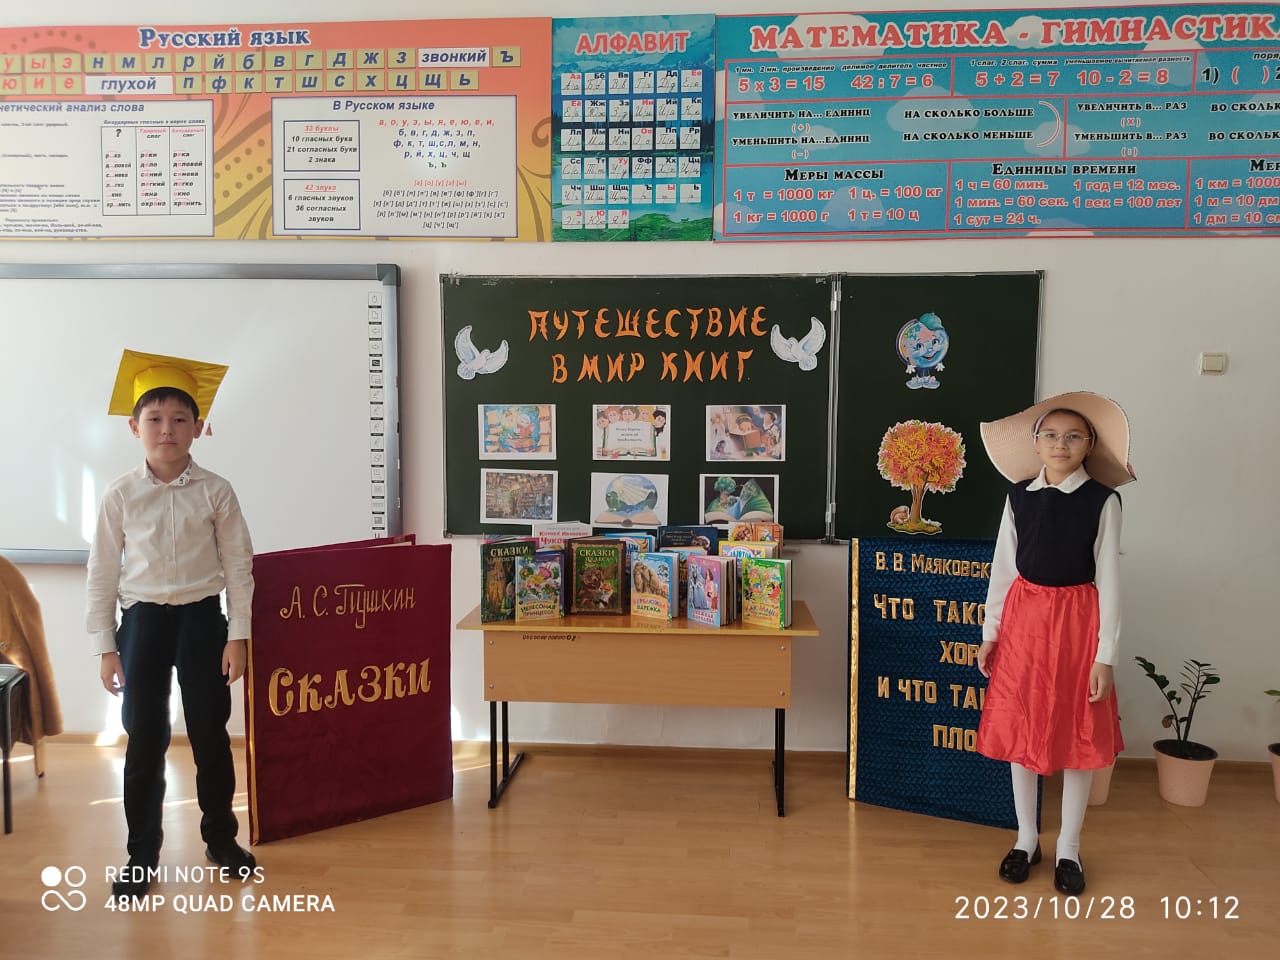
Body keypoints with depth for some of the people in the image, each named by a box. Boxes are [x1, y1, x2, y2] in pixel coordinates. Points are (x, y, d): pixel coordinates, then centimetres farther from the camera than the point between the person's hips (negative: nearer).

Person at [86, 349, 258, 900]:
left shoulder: (215, 492, -5)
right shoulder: (119, 496, -3)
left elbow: (238, 565, -2)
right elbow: (103, 572, 2)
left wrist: (238, 636, -5)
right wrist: (104, 646, 0)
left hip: (202, 617, 0)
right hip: (142, 620, 1)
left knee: (210, 735, 9)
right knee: (144, 741, 7)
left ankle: (221, 839, 27)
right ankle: (141, 856, 22)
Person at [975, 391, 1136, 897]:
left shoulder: (1103, 500, -7)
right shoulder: (1019, 495, 0)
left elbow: (1109, 580, -7)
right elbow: (1003, 566, 5)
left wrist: (1105, 655, -8)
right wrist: (990, 633, 5)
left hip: (1077, 621, -2)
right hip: (1023, 617, 3)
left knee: (1078, 735, 7)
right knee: (1019, 729, 10)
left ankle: (1068, 848, 25)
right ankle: (1026, 838, 27)